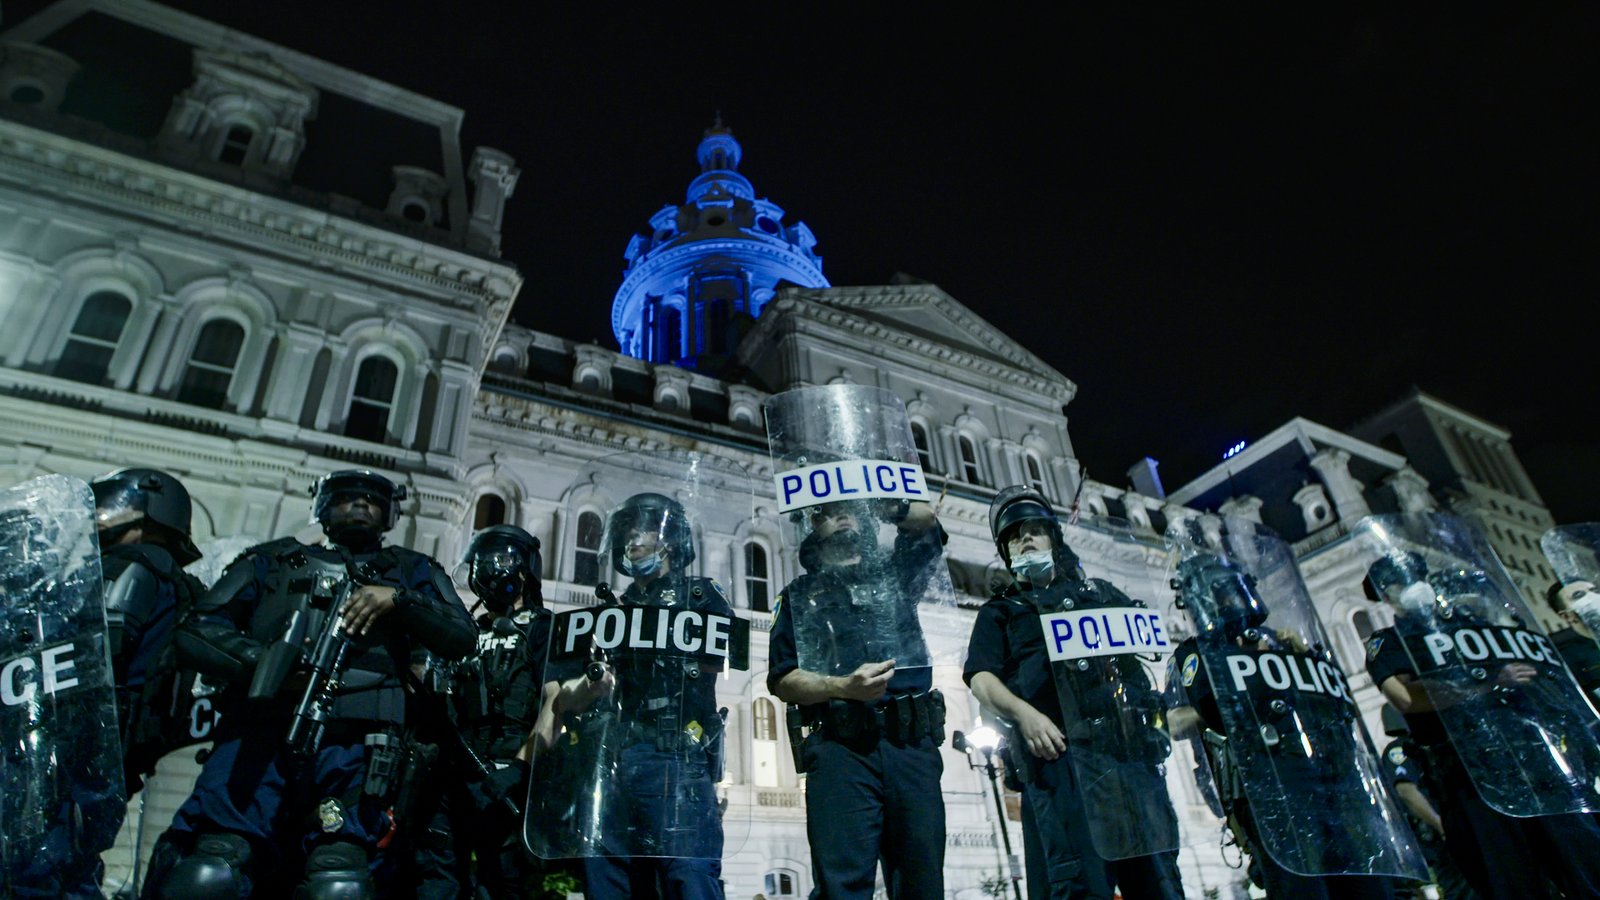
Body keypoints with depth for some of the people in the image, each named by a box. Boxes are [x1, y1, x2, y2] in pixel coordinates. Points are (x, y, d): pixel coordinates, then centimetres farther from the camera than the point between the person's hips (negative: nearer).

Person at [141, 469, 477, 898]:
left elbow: (463, 638, 11)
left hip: (355, 742, -1)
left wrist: (397, 599, -3)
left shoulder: (409, 570, 24)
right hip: (260, 734, 2)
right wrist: (262, 662, -3)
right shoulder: (274, 560, 26)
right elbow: (196, 632, 15)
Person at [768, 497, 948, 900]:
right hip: (842, 747, -2)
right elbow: (782, 679, 6)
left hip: (914, 744, 2)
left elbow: (928, 524, 8)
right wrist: (843, 687, -12)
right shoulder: (800, 594, 16)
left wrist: (890, 506, -13)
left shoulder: (894, 575, 22)